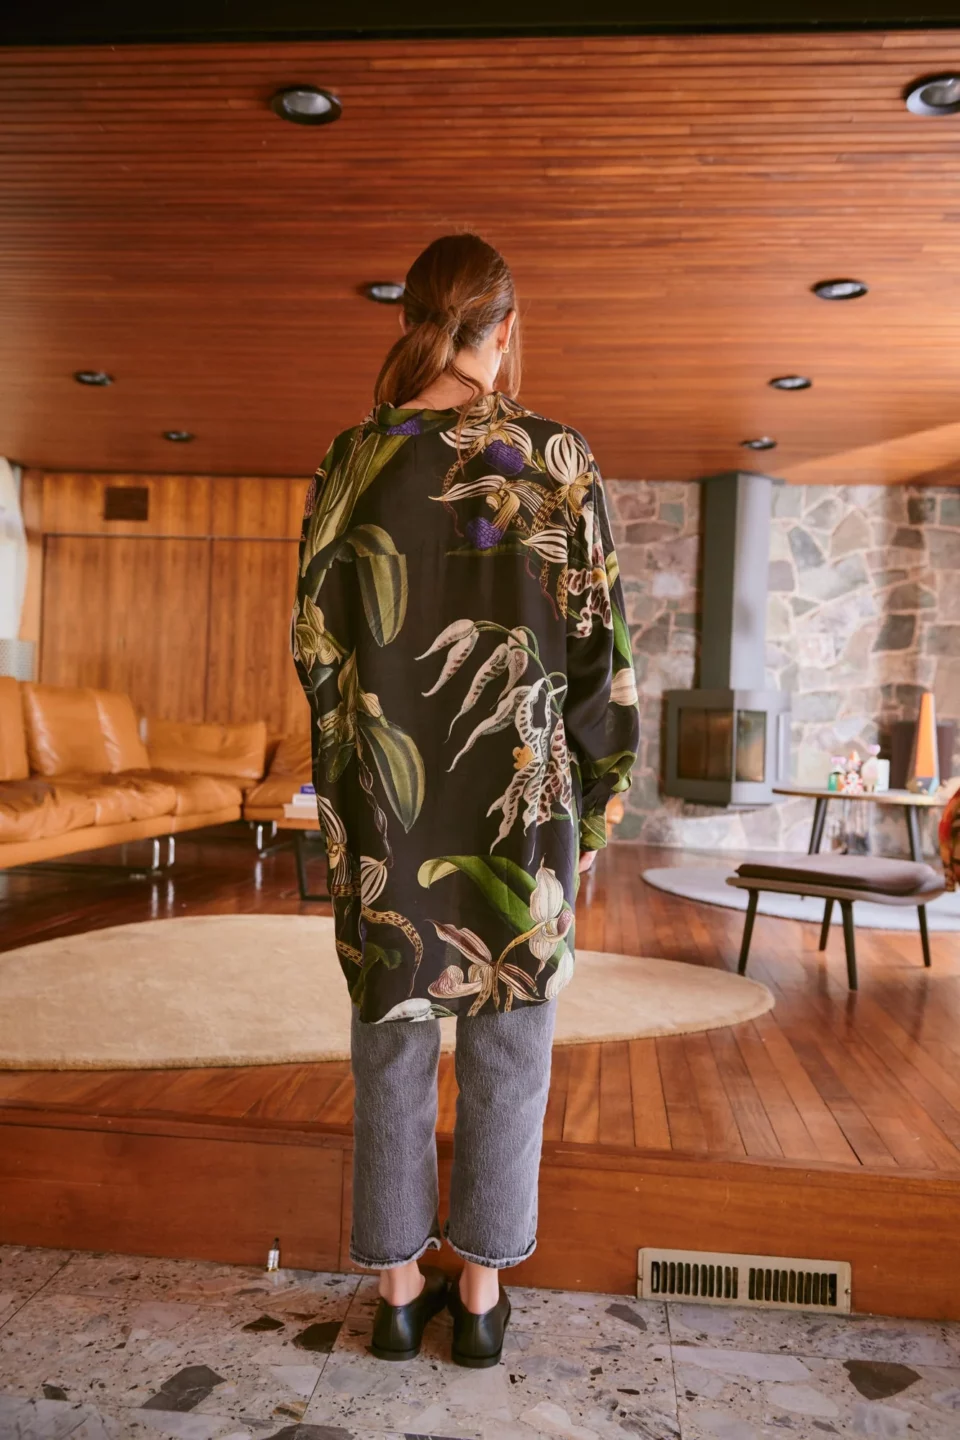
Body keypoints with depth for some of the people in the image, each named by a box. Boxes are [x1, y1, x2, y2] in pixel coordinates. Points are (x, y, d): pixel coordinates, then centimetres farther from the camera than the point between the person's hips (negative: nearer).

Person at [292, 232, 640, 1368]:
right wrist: (595, 790, 7)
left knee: (393, 1039, 14)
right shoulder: (559, 460, -5)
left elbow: (317, 640, 0)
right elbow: (596, 645, -5)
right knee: (508, 1043, 13)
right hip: (522, 791, -1)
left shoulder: (356, 461, -2)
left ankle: (398, 1290, 28)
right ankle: (482, 1294, 27)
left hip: (387, 796, 1)